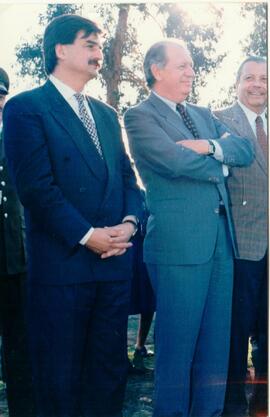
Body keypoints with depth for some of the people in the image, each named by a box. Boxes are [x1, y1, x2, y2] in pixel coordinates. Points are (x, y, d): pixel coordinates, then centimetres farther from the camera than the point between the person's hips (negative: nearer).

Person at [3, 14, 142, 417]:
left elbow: (127, 176, 14)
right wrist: (86, 235, -16)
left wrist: (129, 222, -6)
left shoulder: (106, 114, 18)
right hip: (62, 263, -6)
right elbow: (36, 186, -13)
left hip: (114, 261, 6)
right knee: (61, 377, 6)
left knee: (109, 370, 14)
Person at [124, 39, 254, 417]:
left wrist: (209, 146, -10)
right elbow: (178, 161, -18)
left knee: (216, 343, 13)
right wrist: (220, 164, -1)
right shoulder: (139, 117, -4)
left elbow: (245, 150, 8)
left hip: (221, 240, 7)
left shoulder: (203, 115, 19)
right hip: (178, 243, -7)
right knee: (177, 344, 3)